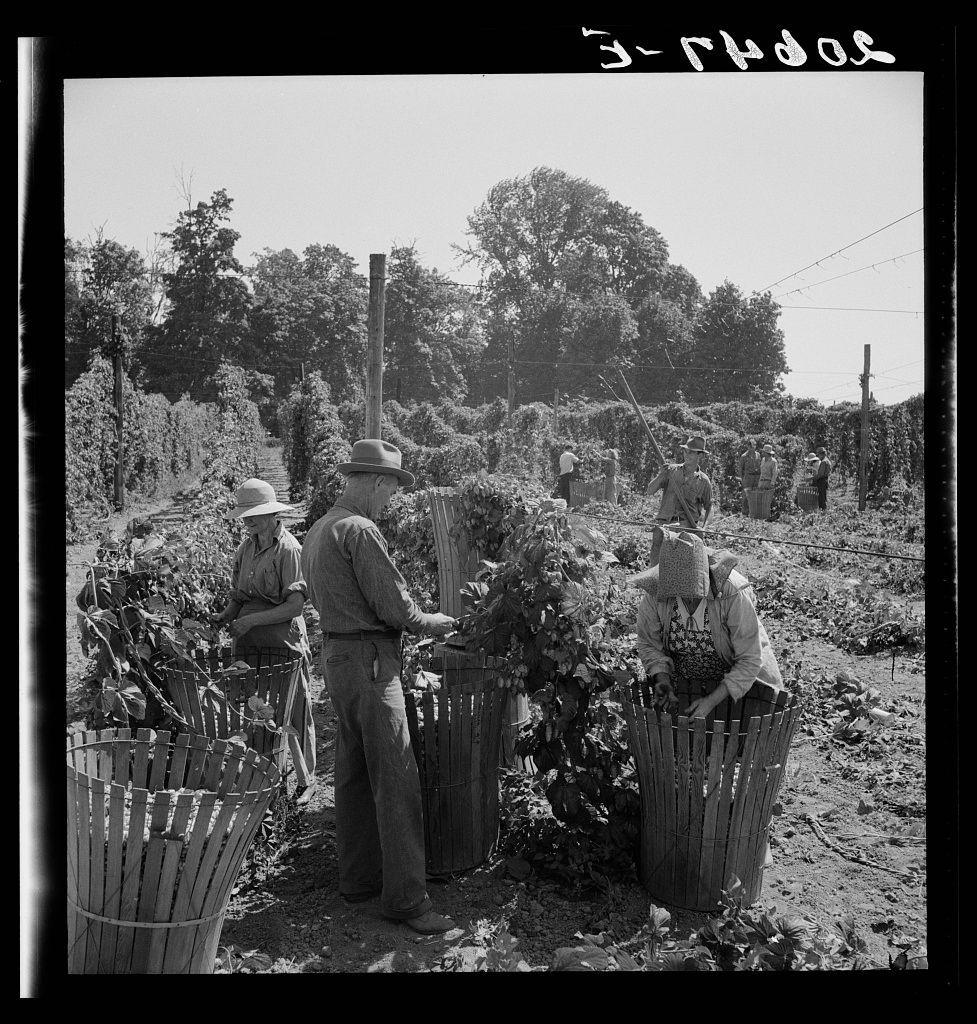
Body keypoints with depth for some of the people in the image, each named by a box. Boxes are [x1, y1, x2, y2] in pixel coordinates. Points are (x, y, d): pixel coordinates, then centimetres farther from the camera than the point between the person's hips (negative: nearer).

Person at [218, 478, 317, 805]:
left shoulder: (288, 549, -11)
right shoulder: (246, 547, 11)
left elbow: (295, 606, -15)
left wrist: (253, 620, -19)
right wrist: (226, 616, -1)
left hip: (283, 640, -6)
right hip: (249, 643, 6)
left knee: (293, 713, 3)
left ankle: (306, 781, 16)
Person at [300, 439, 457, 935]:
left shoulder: (318, 530, 14)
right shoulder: (360, 530, -17)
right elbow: (394, 606, -19)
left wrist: (415, 620, 17)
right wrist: (433, 623, 0)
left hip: (335, 655, 10)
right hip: (368, 659, -10)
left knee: (353, 773, 15)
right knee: (395, 779, -6)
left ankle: (357, 878, 25)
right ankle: (404, 897, -3)